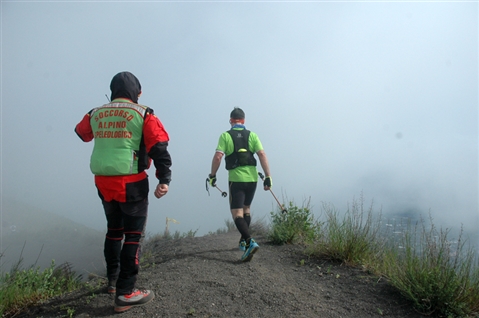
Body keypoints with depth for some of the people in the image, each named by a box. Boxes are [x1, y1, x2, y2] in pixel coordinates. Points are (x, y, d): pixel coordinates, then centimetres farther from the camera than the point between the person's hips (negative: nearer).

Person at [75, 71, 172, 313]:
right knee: (133, 234, 3)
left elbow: (82, 134, 28)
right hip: (131, 182, -5)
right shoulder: (143, 114, -5)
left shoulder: (95, 114, 8)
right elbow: (160, 148, -13)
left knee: (114, 230, 21)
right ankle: (125, 293, 4)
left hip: (103, 182, 6)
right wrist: (164, 180, -13)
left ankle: (113, 281, 35)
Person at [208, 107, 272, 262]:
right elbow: (262, 154, -4)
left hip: (236, 178, -4)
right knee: (246, 209, 22)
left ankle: (250, 242, -22)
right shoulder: (252, 135, 6)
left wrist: (212, 175, 0)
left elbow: (218, 157, -11)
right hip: (252, 178, 4)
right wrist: (268, 176, -4)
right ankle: (244, 240, 30)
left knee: (237, 213, -2)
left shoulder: (225, 135, -1)